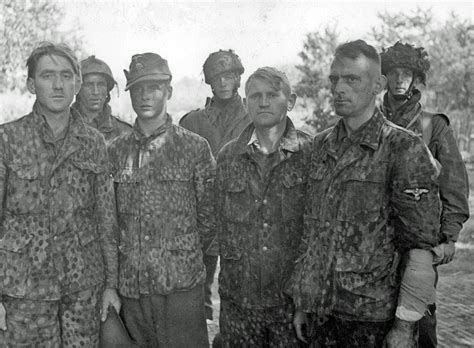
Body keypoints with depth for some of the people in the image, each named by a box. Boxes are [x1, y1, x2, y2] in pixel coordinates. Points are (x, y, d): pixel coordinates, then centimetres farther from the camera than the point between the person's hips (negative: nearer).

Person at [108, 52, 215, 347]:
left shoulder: (194, 147, -1)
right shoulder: (115, 150, 7)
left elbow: (209, 217, 3)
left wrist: (185, 254, 7)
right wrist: (128, 256, 6)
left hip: (182, 282, -2)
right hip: (130, 283, 3)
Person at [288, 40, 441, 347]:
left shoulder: (404, 149, -10)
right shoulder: (321, 145, 7)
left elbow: (421, 249, -12)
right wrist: (302, 302, 11)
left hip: (373, 314, -4)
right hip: (322, 308, 5)